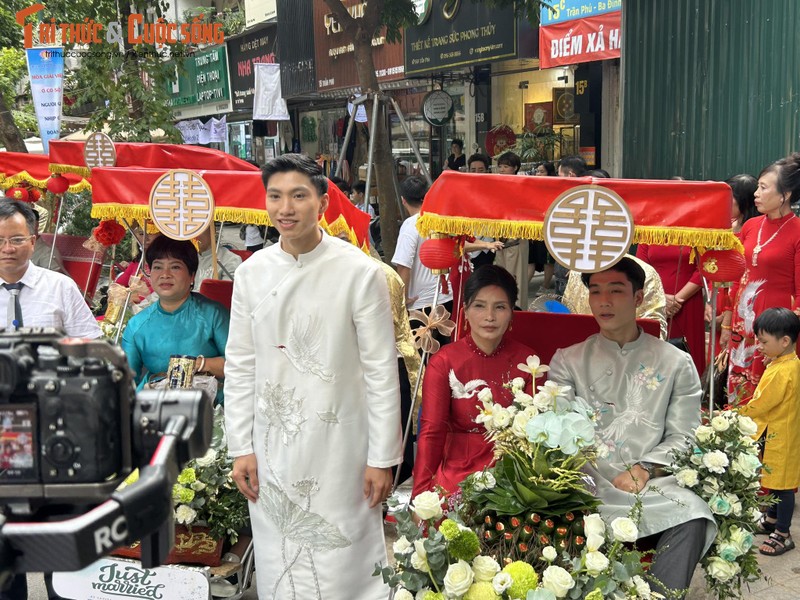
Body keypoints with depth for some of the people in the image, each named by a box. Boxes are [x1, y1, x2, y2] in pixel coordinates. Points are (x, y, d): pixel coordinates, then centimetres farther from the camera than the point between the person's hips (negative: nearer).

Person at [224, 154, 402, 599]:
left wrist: (383, 458, -7)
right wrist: (241, 448, 5)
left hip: (339, 445, -4)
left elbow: (382, 372, -8)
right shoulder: (252, 272, 1)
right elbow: (240, 366, 6)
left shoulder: (360, 272, -10)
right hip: (271, 445, 4)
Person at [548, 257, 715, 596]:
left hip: (653, 484, 0)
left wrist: (644, 470, -12)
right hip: (588, 483, 0)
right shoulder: (568, 361, 14)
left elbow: (682, 437, 5)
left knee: (692, 516, -31)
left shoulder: (676, 364, 12)